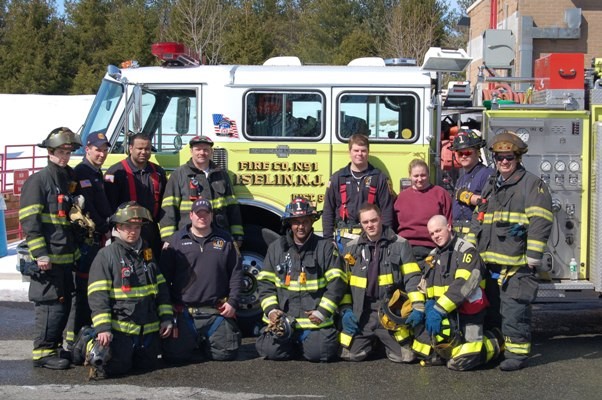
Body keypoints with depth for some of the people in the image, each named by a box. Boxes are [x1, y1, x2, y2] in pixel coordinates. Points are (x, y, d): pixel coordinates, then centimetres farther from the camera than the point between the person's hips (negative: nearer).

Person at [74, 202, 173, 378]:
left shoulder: (147, 253, 12)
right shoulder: (106, 255, -8)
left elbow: (161, 288, 15)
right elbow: (98, 296, -12)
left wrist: (166, 318, 7)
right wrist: (102, 327, -19)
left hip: (148, 328, 6)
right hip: (119, 327, -6)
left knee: (148, 364, 12)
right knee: (114, 366, -15)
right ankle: (88, 343, 12)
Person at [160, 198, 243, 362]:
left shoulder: (225, 240, 8)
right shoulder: (176, 241, 3)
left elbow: (236, 273, 9)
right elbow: (164, 276, 4)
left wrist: (233, 302, 0)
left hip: (217, 312, 1)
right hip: (184, 313, -1)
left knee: (226, 352, -6)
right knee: (175, 354, -11)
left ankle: (206, 342, 27)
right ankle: (192, 341, 24)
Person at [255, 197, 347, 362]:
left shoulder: (326, 247, 2)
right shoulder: (276, 248, 10)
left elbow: (337, 282, -2)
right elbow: (265, 282, 9)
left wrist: (323, 312, -10)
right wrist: (271, 310, -5)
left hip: (315, 322, -2)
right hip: (282, 319, 2)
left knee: (319, 352, -21)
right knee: (271, 350, -16)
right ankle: (294, 343, 17)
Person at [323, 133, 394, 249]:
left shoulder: (379, 178, 5)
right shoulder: (337, 178, 9)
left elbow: (387, 210, 3)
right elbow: (328, 211, 9)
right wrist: (328, 239, 2)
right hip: (344, 237, 1)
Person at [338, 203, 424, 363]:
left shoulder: (400, 244, 0)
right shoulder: (352, 247, 8)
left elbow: (412, 278, -4)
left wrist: (418, 307, -14)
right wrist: (345, 309, 0)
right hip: (360, 313, 2)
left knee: (405, 356, -9)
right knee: (350, 354, -7)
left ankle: (386, 342, 25)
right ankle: (371, 341, 26)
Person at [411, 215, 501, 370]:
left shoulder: (466, 251, -9)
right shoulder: (433, 256, 18)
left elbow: (463, 285, -20)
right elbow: (425, 285, 15)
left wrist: (439, 310, -23)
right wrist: (429, 304, -6)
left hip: (465, 313, -7)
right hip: (443, 315, 7)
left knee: (461, 361, -19)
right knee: (422, 352, -1)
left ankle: (493, 343, 9)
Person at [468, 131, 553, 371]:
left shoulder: (532, 185, -4)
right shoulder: (490, 185, 19)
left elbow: (540, 222, -12)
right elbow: (477, 219, 24)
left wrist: (533, 255, -17)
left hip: (516, 264, -7)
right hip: (489, 261, 7)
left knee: (514, 310, -9)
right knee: (490, 307, 15)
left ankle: (517, 353, -1)